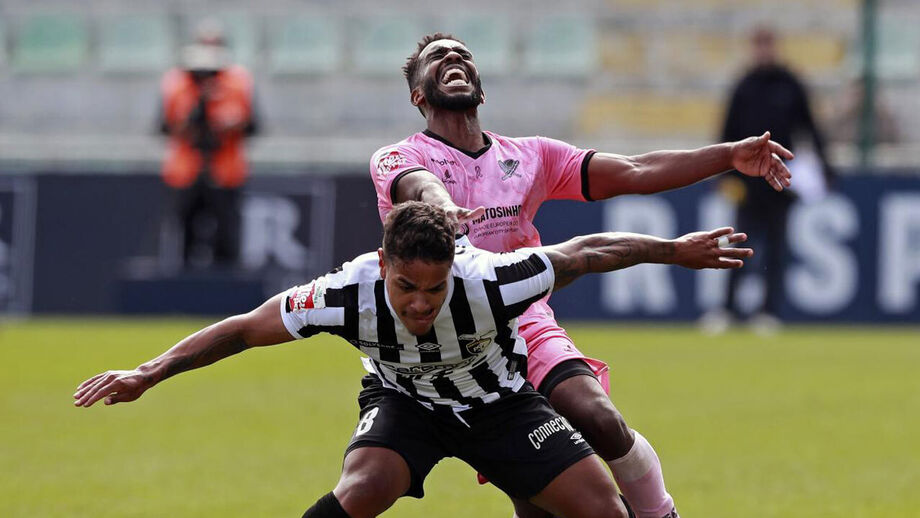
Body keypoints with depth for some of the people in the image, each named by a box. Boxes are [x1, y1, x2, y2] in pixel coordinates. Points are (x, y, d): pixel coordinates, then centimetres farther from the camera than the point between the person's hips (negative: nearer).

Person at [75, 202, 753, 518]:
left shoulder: (490, 283, -35)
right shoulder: (351, 296, -33)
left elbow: (584, 254, -19)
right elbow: (244, 330, -22)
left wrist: (675, 251, -8)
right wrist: (148, 375, -25)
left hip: (501, 400, 1)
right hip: (403, 399, -1)